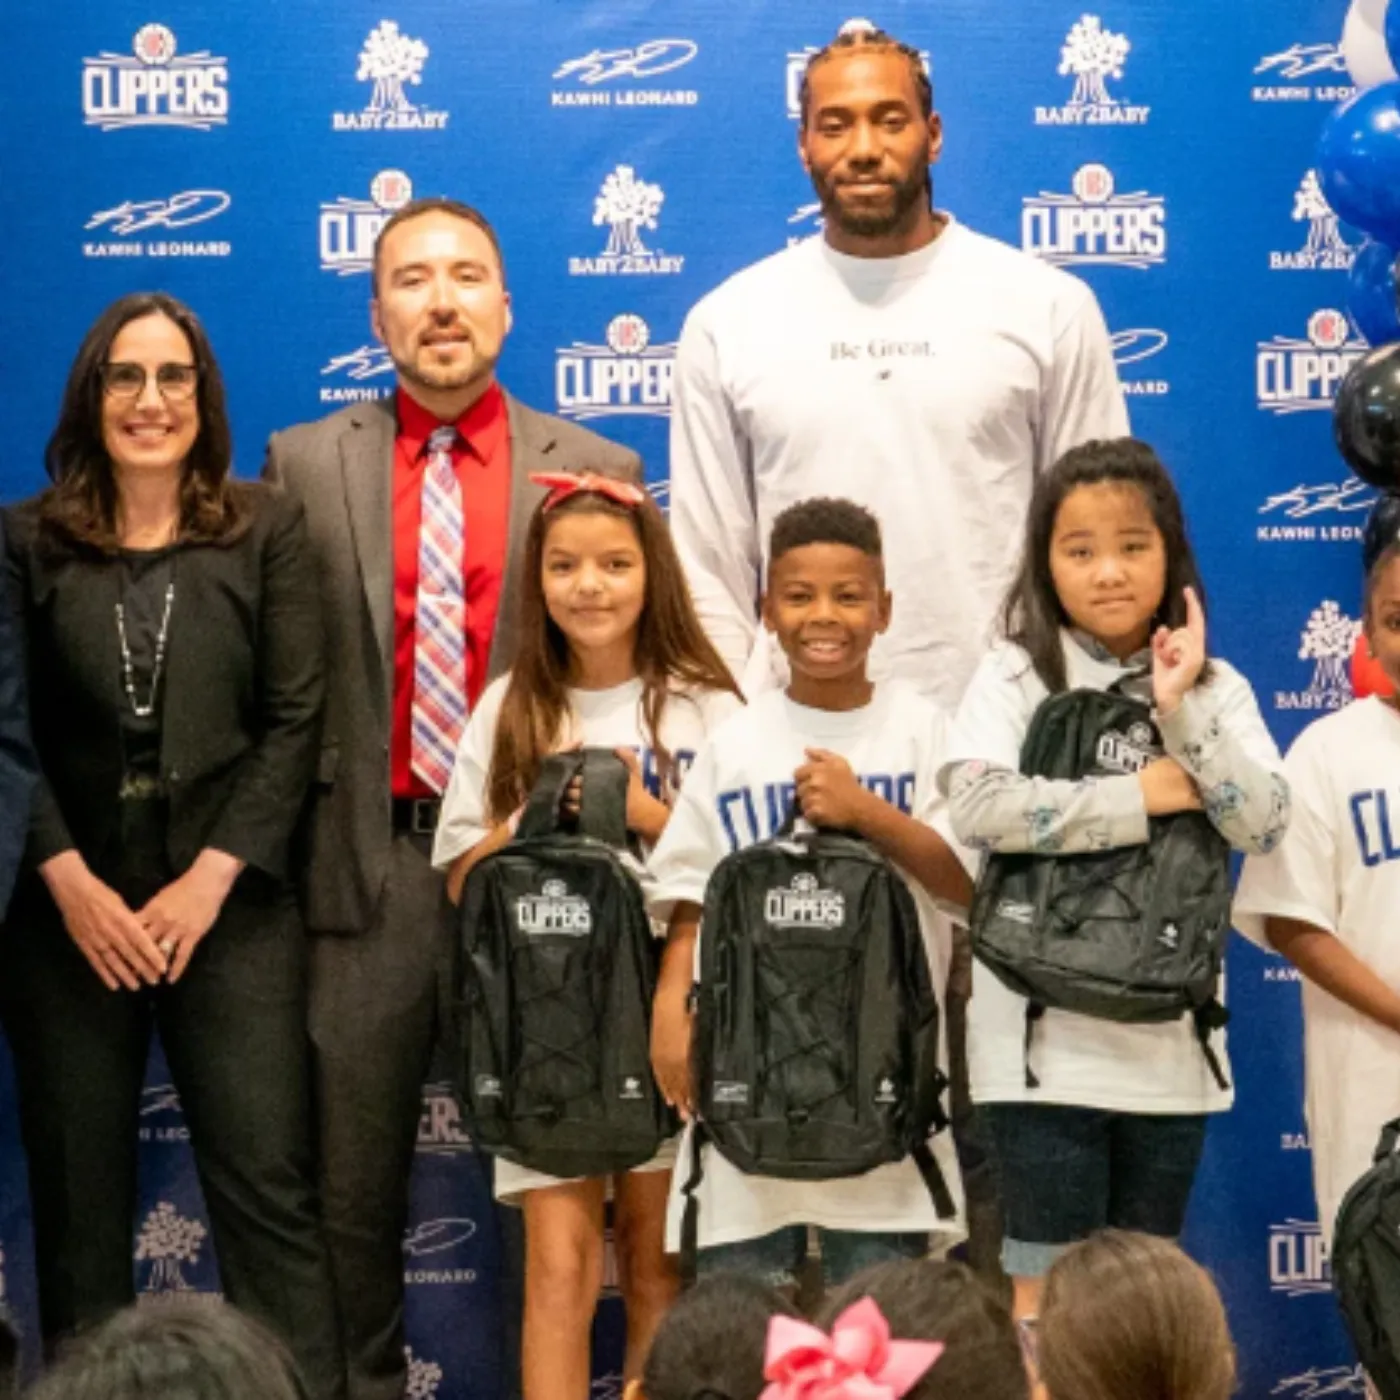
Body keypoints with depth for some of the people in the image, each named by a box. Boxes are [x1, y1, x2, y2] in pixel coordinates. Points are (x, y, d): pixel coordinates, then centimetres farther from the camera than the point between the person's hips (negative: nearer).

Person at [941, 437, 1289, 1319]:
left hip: (1170, 1035, 3)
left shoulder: (1215, 689, 5)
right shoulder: (1016, 679, -4)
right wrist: (1145, 796, -17)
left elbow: (1266, 822, -8)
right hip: (1047, 1036, -3)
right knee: (1051, 1283, -1)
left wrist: (1180, 711, -15)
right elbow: (978, 806, -22)